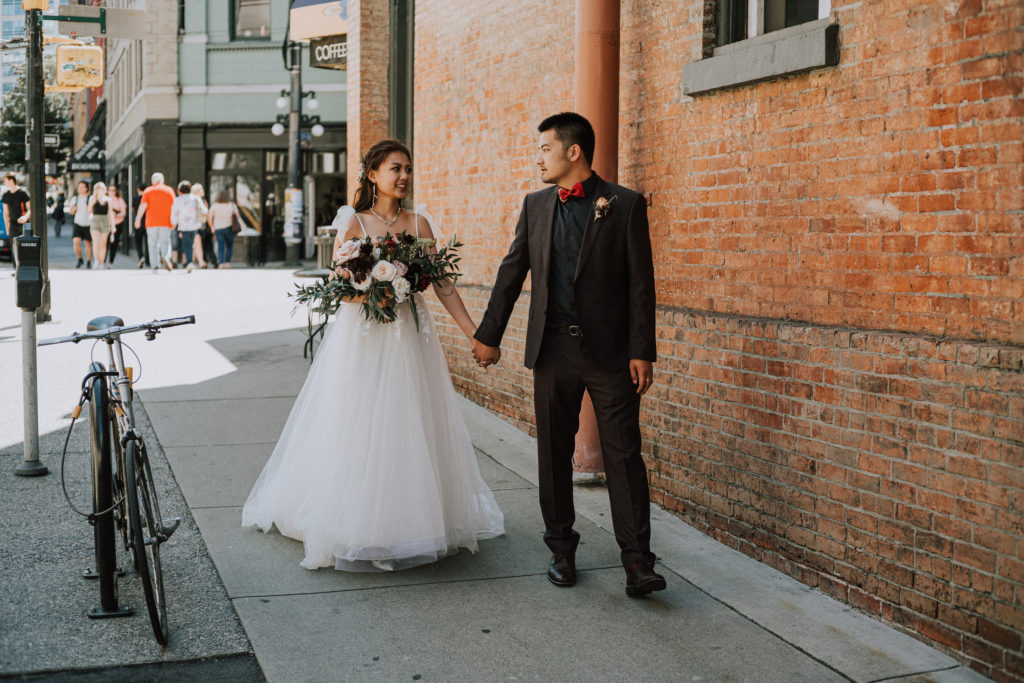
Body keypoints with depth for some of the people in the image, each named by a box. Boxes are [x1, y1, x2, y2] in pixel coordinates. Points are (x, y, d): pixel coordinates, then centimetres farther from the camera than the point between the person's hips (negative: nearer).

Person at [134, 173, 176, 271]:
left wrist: (138, 219, -4)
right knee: (165, 243, 6)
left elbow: (143, 205, -7)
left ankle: (155, 265, 3)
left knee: (153, 244, 8)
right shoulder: (169, 190, 5)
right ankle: (165, 257, -23)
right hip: (165, 222, 0)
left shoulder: (148, 190, 3)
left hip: (151, 223, 0)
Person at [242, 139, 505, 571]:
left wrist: (476, 335, 0)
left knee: (410, 430, 5)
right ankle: (357, 528, 11)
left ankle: (408, 526, 18)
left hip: (408, 339, 3)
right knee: (356, 429, 0)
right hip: (361, 339, -2)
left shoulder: (418, 224, 7)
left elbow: (443, 286, 6)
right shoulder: (353, 222, 0)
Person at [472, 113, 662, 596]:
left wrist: (641, 351, -9)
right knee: (553, 453, 10)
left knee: (624, 454, -4)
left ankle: (637, 562, 0)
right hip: (552, 349, 4)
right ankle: (561, 550, 23)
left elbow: (640, 282, -4)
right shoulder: (535, 206, 10)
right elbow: (512, 272, 15)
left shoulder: (624, 205, -2)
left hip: (611, 351, -4)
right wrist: (489, 334, 15)